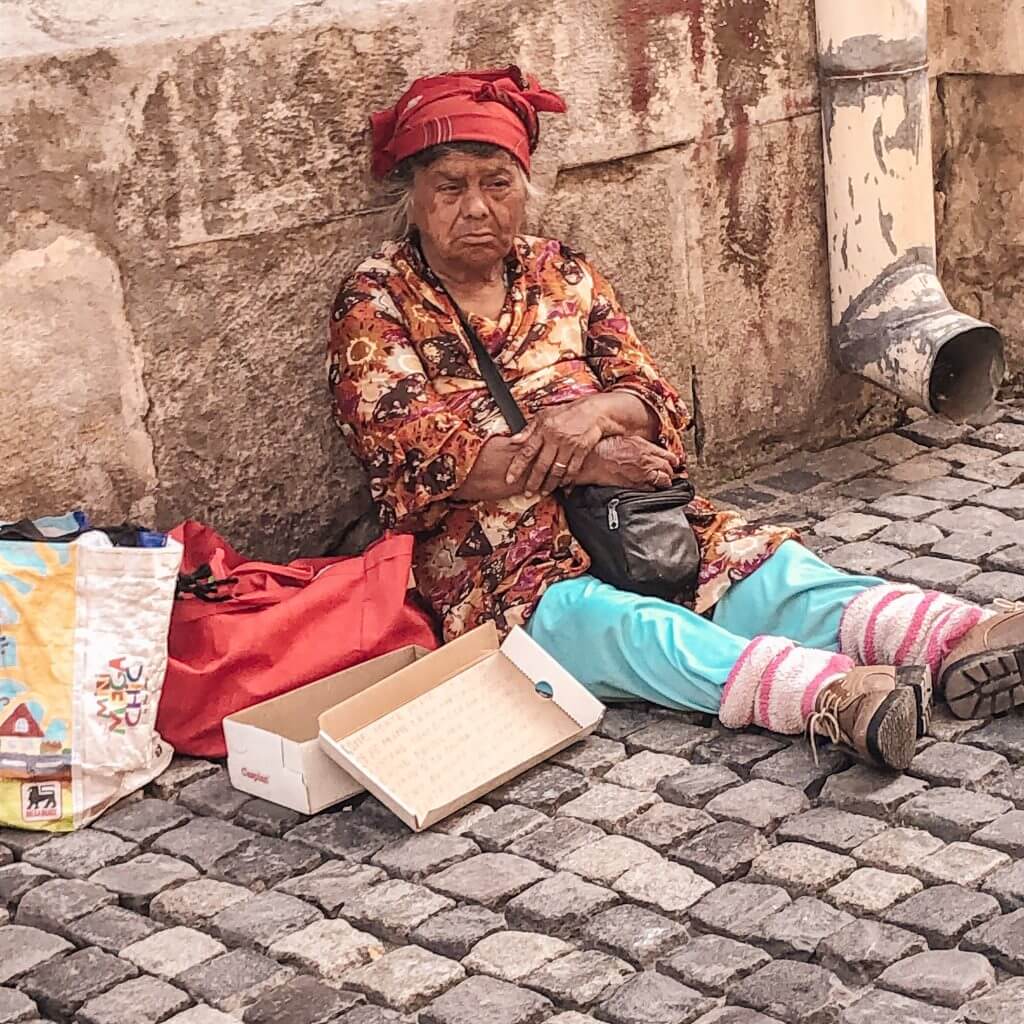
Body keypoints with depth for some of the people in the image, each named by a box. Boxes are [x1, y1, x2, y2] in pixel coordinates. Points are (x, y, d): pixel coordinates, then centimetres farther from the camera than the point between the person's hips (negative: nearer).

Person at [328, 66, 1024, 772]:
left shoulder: (562, 275, 13)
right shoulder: (375, 307, 0)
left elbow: (657, 403, 8)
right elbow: (422, 460, -12)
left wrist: (599, 409, -17)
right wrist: (585, 462, -17)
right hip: (502, 571, -5)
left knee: (771, 570, -21)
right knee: (628, 629, -35)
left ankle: (955, 640, -40)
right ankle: (832, 695, -57)